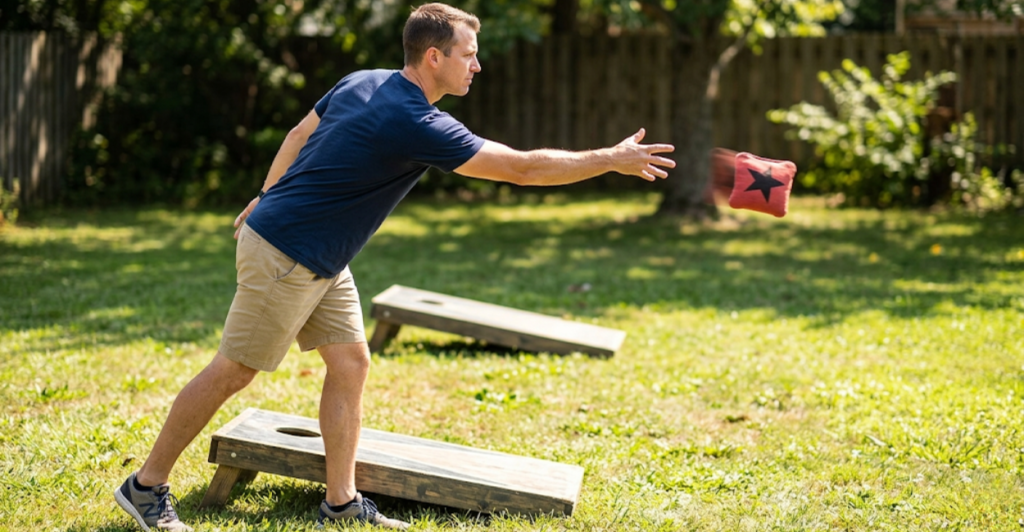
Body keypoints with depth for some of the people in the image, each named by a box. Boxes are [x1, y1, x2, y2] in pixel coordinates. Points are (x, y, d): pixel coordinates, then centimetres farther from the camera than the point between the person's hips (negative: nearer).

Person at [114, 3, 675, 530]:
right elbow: (522, 167, -23)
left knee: (350, 363, 7)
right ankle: (146, 485, 12)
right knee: (230, 373, 0)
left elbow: (298, 133, 15)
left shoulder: (362, 82, 2)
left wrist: (267, 198, 28)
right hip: (283, 256, -9)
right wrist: (612, 160, -16)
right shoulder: (418, 125, -24)